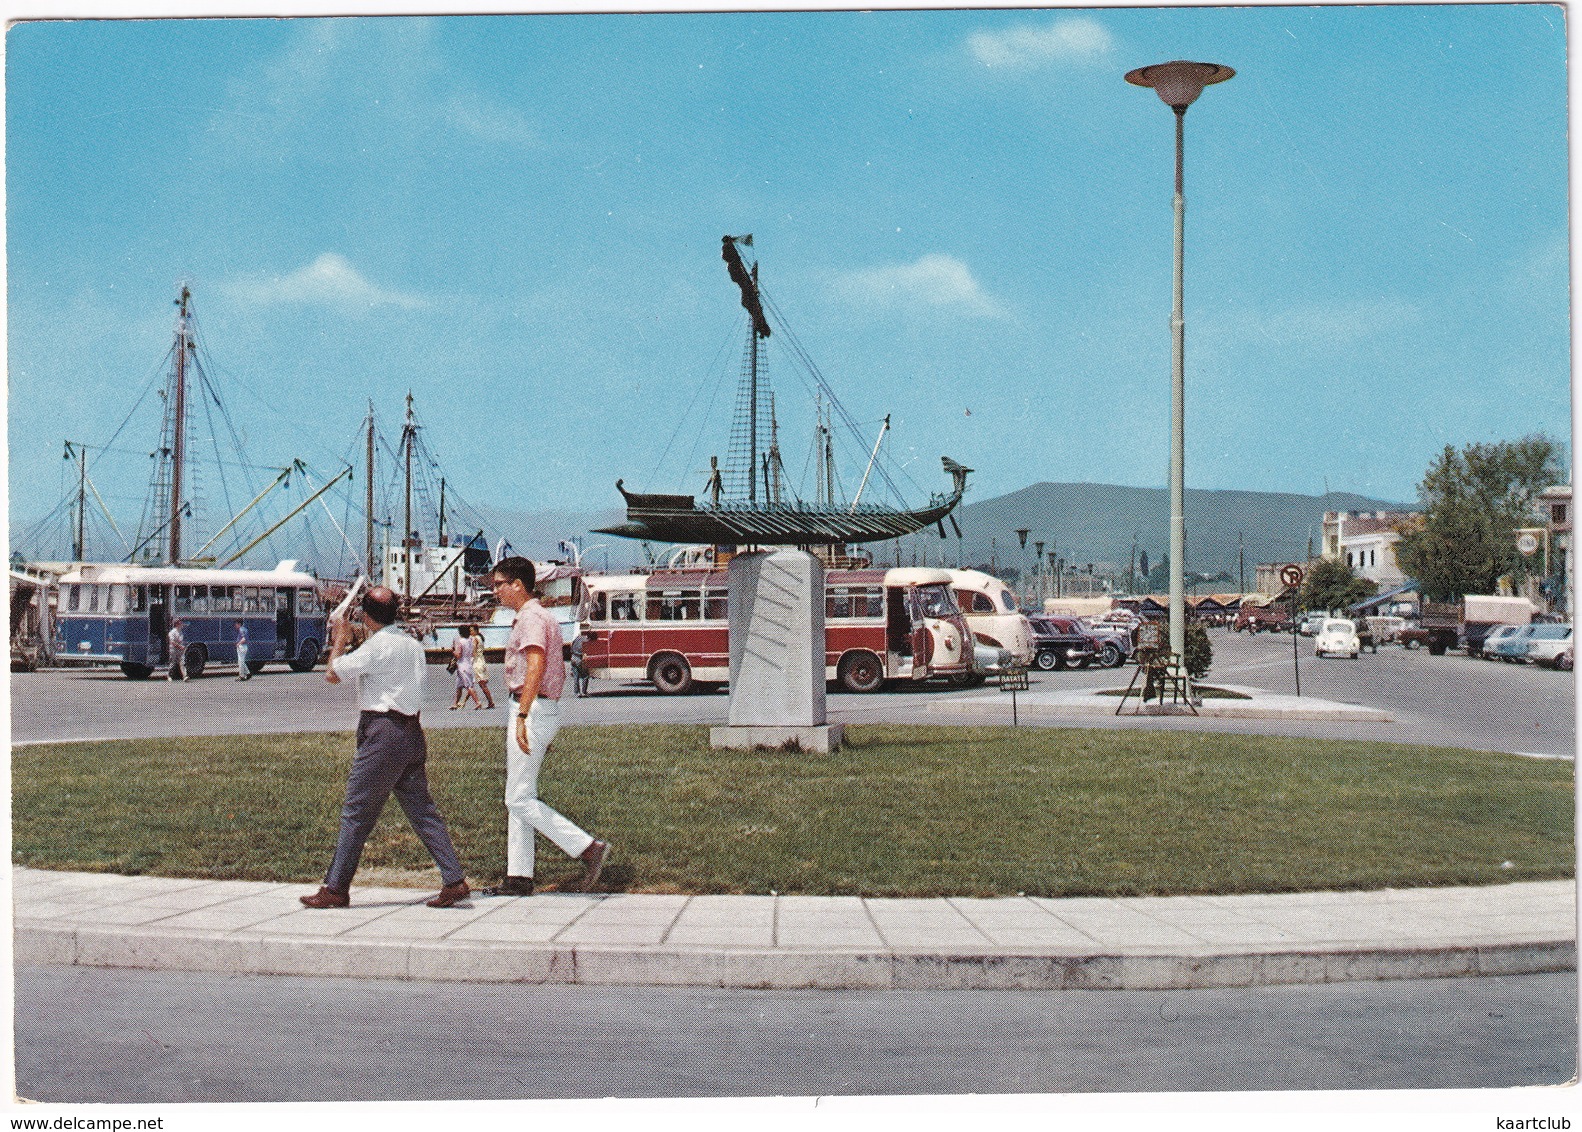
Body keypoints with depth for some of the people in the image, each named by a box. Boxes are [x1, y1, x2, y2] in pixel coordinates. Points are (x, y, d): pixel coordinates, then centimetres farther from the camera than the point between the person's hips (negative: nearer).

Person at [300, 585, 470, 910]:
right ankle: (454, 880, 2)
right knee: (422, 810, 8)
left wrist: (340, 641, 9)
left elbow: (332, 674, -8)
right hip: (413, 731, 8)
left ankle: (335, 889, 6)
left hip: (383, 733, -8)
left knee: (356, 812, 0)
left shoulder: (377, 646, -12)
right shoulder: (413, 646, 13)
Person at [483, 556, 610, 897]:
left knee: (519, 800, -9)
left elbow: (536, 667, -26)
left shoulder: (531, 617, -13)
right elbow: (557, 670, 23)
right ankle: (519, 878, 14)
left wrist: (522, 716, -32)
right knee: (518, 798, 11)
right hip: (544, 710, 11)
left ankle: (589, 848, -10)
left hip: (531, 709, -11)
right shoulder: (542, 616, 19)